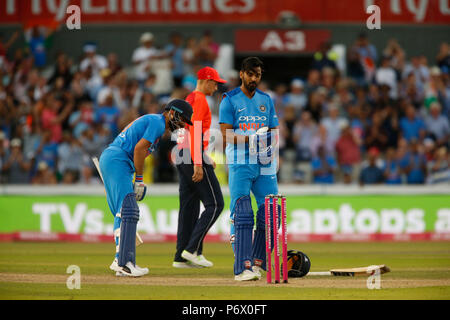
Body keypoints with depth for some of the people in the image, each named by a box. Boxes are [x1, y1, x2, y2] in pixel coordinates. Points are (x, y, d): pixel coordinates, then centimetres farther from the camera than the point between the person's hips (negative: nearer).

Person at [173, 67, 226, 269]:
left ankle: (181, 257, 5)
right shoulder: (200, 100, -9)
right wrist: (198, 164, -24)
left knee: (189, 206, 8)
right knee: (214, 203, -8)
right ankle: (192, 249, -14)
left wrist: (206, 158, 28)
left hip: (182, 157, 10)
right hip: (194, 156, -10)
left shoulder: (189, 100, 22)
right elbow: (195, 131, -19)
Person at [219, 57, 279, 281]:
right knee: (242, 214, -11)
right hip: (239, 163, -5)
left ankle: (258, 261, 14)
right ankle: (243, 267, -14)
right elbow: (226, 135, -6)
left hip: (265, 164, 5)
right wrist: (251, 139, -21)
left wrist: (270, 146, -6)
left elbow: (274, 131, 16)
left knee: (271, 212, -1)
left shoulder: (266, 100, 16)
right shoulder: (230, 100, 2)